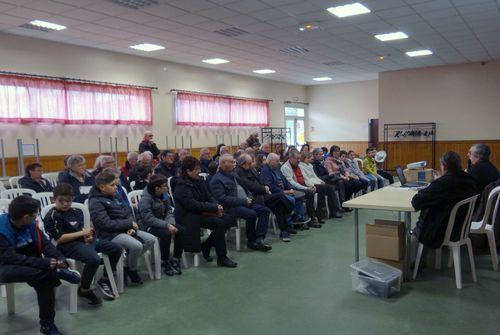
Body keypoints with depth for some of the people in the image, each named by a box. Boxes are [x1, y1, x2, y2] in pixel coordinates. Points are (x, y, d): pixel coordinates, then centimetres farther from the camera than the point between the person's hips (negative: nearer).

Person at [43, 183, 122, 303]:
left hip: (82, 240, 8)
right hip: (68, 245, -8)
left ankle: (104, 280, 17)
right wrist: (82, 233, -11)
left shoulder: (75, 212, 16)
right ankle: (84, 290, -10)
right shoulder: (51, 216, -7)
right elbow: (59, 239, -14)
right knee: (94, 259, -35)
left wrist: (87, 236, 0)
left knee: (116, 249, 2)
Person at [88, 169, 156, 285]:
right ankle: (131, 269, 0)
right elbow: (107, 224, -21)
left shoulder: (114, 196, 13)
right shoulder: (96, 202, -13)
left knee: (151, 239, -3)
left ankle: (129, 261, 9)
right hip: (110, 234, -8)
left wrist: (132, 226, -7)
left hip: (125, 229, 9)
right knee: (137, 245, -29)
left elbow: (128, 212, 14)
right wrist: (129, 223, -15)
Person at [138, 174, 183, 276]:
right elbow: (149, 219, -27)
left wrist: (171, 224, -18)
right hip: (148, 226, -7)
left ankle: (175, 260, -4)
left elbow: (169, 211, 3)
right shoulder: (145, 199, -20)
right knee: (166, 234, -32)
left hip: (162, 223, 7)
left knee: (181, 230, -13)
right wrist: (167, 225, -32)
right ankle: (165, 263, -13)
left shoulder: (164, 195, 2)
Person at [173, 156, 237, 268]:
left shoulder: (198, 181, 12)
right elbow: (192, 204, -25)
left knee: (228, 219, -7)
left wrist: (217, 206, -10)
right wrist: (214, 208, -23)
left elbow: (208, 196, 13)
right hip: (189, 217, -9)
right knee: (219, 223, -25)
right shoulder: (182, 186, -15)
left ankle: (206, 246, 6)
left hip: (201, 212, 9)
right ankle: (222, 258, -13)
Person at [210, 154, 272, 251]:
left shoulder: (233, 174, 20)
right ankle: (251, 241, -10)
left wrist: (249, 197, 4)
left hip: (245, 203, 9)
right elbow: (222, 199, -18)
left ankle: (259, 239, -16)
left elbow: (245, 188, 28)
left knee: (265, 210, -9)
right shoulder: (216, 179, -8)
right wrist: (243, 201, -18)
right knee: (251, 214, -31)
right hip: (231, 207, -9)